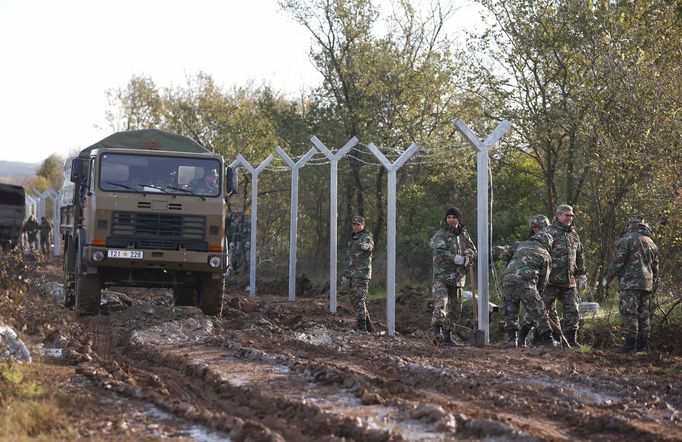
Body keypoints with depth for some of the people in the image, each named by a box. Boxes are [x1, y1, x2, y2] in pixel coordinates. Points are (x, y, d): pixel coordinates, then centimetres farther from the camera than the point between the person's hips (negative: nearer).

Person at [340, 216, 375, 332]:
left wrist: (367, 246, -54)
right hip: (352, 274, 9)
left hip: (362, 273, -9)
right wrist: (344, 273, 22)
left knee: (359, 300, -13)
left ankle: (362, 327, -14)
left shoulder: (366, 237, -7)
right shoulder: (352, 239, 20)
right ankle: (368, 325, 20)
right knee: (353, 299, 11)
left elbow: (370, 246, -31)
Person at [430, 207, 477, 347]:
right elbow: (438, 251, -17)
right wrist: (455, 258, -21)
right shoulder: (441, 234, -3)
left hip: (457, 277, 7)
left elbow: (473, 251, 19)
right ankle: (436, 331, -33)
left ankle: (447, 335, 22)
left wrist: (466, 259, -4)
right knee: (440, 303, -23)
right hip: (442, 276, -7)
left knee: (455, 309, 11)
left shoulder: (464, 234, 15)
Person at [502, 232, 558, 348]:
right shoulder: (545, 256, 15)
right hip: (526, 283, -3)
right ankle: (548, 340, 9)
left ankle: (511, 338, 12)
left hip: (508, 280, 3)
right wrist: (539, 291, 29)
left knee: (510, 312, 17)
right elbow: (543, 280, 15)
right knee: (538, 312, 5)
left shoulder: (520, 246, 24)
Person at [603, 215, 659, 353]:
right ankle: (642, 345, 12)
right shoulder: (651, 243, 17)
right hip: (647, 284, 7)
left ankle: (630, 344, -12)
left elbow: (617, 262, -10)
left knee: (629, 315, -8)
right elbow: (655, 266, 21)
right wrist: (654, 284, 28)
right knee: (643, 316, 10)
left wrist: (607, 278, -1)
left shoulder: (627, 240, -6)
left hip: (630, 283, -7)